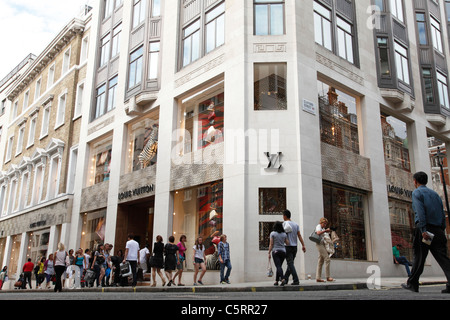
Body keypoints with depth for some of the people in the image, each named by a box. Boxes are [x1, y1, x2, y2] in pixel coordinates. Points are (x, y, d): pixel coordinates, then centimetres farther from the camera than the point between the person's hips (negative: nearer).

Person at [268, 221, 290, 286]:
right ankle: (276, 281, 17)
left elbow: (271, 244, -5)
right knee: (279, 266, 13)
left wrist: (269, 253, -3)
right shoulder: (284, 234, 7)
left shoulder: (272, 233, -3)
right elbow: (288, 243, 5)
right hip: (283, 251, 4)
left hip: (275, 251, -4)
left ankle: (282, 279, -28)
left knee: (278, 266, -10)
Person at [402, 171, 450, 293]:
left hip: (425, 228, -6)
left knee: (419, 257, 1)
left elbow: (420, 211, -13)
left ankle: (412, 284, 9)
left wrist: (423, 230, -19)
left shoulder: (417, 192, 2)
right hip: (438, 229, 6)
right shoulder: (435, 194, 22)